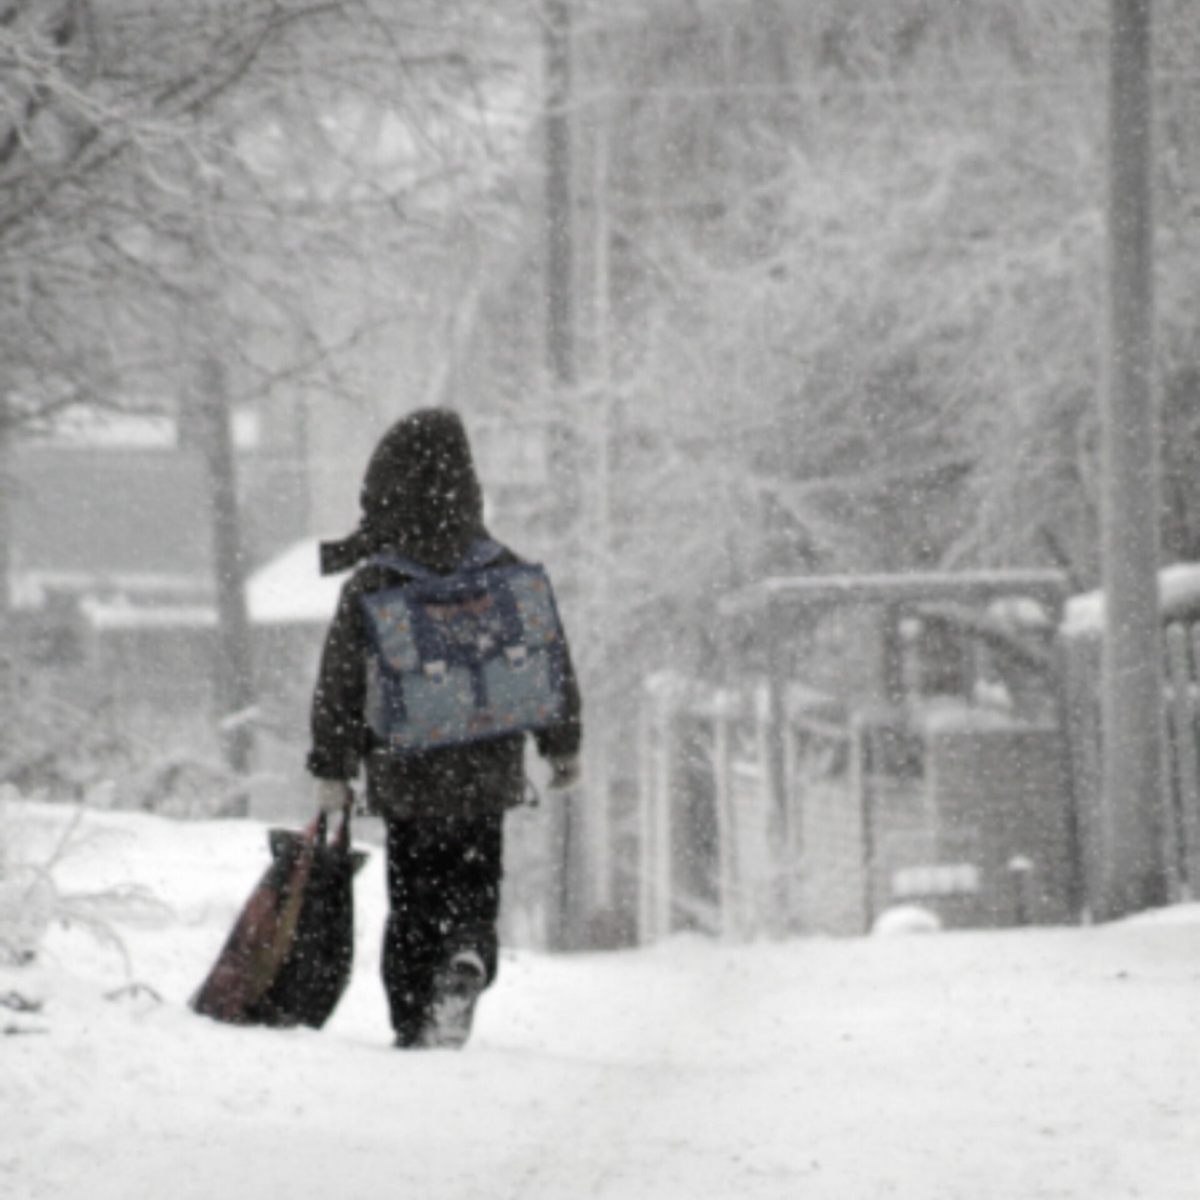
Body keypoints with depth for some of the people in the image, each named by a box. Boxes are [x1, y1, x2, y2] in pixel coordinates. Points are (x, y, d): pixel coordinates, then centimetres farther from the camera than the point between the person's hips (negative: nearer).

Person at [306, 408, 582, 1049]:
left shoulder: (371, 585, -12)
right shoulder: (506, 573, -3)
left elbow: (340, 684, -8)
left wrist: (332, 771, 1)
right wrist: (562, 747, 17)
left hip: (405, 774, -2)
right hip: (487, 775, 2)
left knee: (412, 904, 12)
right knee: (474, 890, 12)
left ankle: (415, 1026, 9)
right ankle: (468, 957, -18)